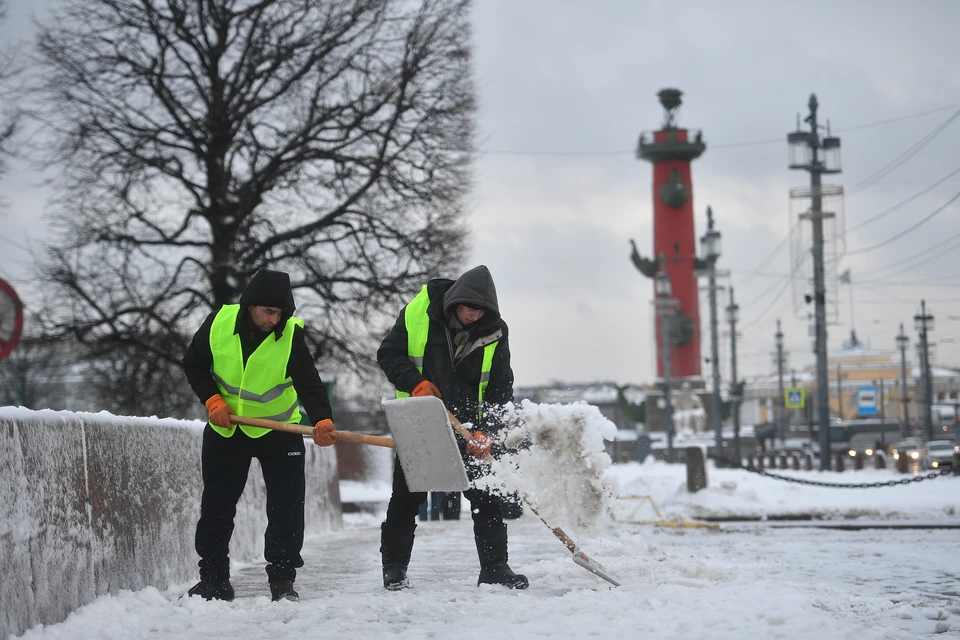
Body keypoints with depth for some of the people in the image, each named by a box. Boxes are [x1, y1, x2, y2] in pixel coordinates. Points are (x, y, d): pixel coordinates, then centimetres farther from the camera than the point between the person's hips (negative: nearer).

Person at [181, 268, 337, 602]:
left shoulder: (291, 334, -20)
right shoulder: (219, 323, -13)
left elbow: (309, 383, -28)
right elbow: (193, 364, 1)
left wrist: (322, 420, -45)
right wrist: (212, 400, -12)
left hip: (278, 429, -2)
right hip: (225, 429, 2)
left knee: (286, 507, -7)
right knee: (216, 506, 7)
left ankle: (282, 579, 4)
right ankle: (214, 579, 20)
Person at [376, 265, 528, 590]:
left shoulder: (494, 331, -8)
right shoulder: (419, 313, -13)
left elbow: (500, 389, -6)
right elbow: (388, 353, -4)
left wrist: (486, 431, -18)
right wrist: (415, 383, -21)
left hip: (469, 423, 1)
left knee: (487, 495, -2)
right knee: (407, 493, 2)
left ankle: (494, 567, 7)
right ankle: (394, 568, 14)